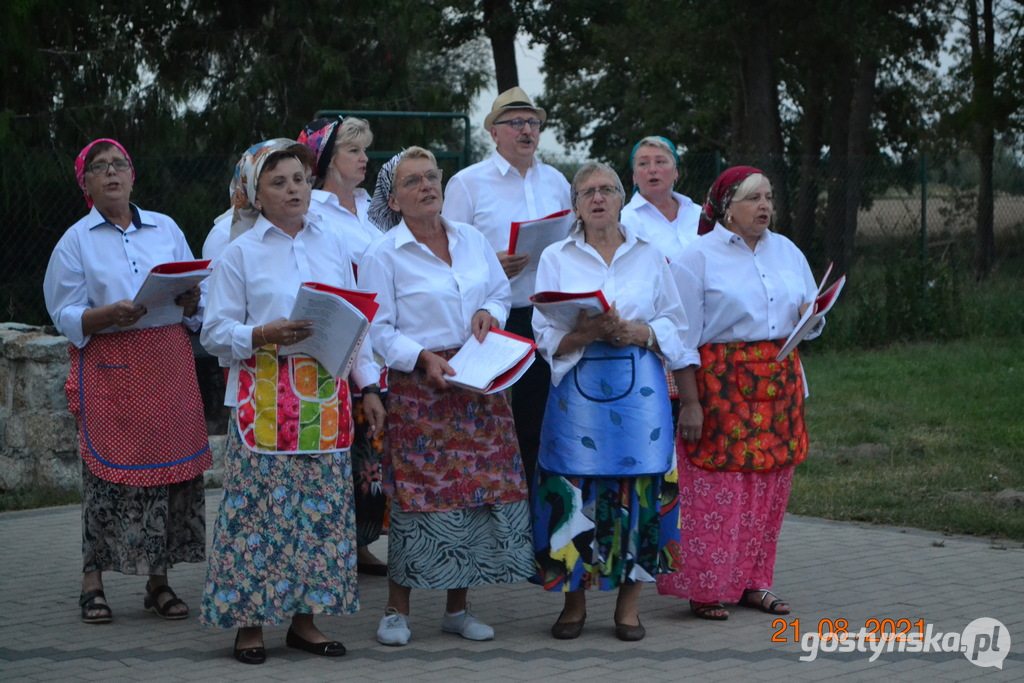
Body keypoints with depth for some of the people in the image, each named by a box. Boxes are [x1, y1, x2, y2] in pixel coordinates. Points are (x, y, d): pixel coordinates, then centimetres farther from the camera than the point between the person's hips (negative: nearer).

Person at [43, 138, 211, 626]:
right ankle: (93, 583, 4)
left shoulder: (166, 229, 13)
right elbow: (66, 317, -2)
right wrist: (109, 315, -20)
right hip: (110, 369, -3)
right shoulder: (76, 242, 5)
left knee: (172, 467, 1)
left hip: (169, 362, 3)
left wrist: (191, 302, -9)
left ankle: (159, 581, 10)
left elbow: (198, 305, 14)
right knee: (108, 471, -5)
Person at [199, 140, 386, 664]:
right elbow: (216, 333, -2)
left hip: (324, 395, 4)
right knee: (259, 505, -4)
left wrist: (368, 386, 11)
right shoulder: (240, 254, 1)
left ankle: (305, 617, 14)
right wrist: (264, 336, -19)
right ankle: (248, 622, 5)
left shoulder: (333, 246, 12)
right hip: (264, 398, -4)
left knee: (323, 504, 4)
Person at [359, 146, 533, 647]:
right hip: (419, 385, -5)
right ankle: (396, 610, 5)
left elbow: (501, 290, 21)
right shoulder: (383, 256, -3)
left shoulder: (472, 239, 12)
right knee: (420, 491, -8)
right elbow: (378, 330, -6)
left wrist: (488, 312, -1)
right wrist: (423, 358, -20)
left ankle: (458, 608, 15)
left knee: (480, 487, 3)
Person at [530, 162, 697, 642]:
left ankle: (628, 606, 8)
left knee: (638, 490, -2)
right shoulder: (556, 259, 8)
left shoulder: (648, 257, 11)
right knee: (576, 493, -4)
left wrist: (639, 333, -9)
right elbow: (546, 337, 1)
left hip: (639, 391, 1)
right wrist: (588, 334, -17)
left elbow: (676, 327, 11)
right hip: (579, 390, -1)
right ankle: (574, 601, 9)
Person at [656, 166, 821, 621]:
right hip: (722, 383, -6)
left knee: (769, 486, 7)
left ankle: (753, 581, 18)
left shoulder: (787, 251, 13)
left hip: (779, 381, 6)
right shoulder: (698, 257, -4)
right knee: (715, 488, -6)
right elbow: (684, 335, -8)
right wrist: (689, 400, -14)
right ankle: (705, 588, 2)